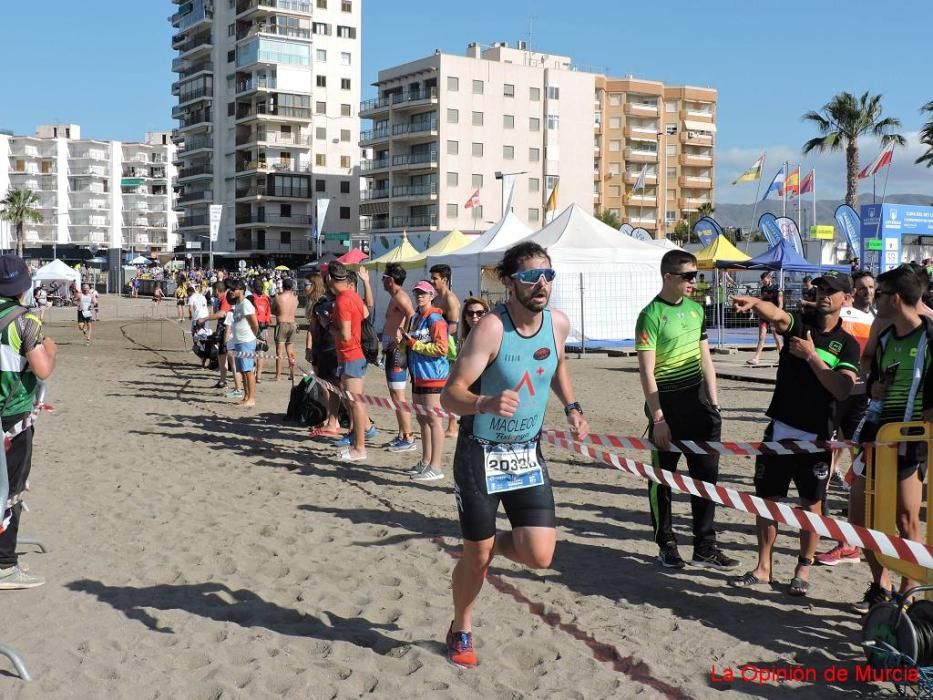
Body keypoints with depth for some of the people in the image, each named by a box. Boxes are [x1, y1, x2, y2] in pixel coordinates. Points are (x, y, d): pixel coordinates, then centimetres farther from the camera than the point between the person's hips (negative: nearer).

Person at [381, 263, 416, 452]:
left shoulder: (400, 297, -14)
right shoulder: (396, 297, 18)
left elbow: (411, 315, -32)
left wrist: (403, 339, -26)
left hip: (397, 351, -11)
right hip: (392, 350, 11)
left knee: (398, 396, -9)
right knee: (395, 396, 15)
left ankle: (409, 438, -7)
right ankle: (402, 435, 22)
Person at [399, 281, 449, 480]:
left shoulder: (435, 319, -12)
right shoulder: (415, 318, 15)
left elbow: (441, 348, -20)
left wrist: (413, 343, -16)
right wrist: (402, 339, 3)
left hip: (432, 375, -9)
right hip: (418, 374, 9)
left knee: (433, 419, -7)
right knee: (422, 419, 15)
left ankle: (436, 466, -4)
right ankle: (426, 461, 25)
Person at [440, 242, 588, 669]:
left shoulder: (558, 324, -4)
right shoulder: (491, 329, -22)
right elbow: (450, 395, -25)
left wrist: (571, 407, 7)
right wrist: (486, 403, -45)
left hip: (528, 454, 5)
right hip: (481, 454, -4)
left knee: (539, 556, -5)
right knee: (476, 556, 7)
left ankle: (491, 547, 30)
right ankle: (461, 631, 36)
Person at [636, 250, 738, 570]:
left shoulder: (695, 308, 8)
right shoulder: (651, 315, -12)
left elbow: (705, 358, 15)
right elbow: (646, 371, -15)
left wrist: (714, 402, 10)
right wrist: (657, 418, -17)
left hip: (698, 400, 7)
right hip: (667, 403, -6)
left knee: (706, 473, 8)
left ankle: (705, 546, 18)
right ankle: (666, 545, 19)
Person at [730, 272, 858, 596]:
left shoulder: (847, 344, 0)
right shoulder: (799, 323, 4)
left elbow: (842, 390, -14)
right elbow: (776, 315, -21)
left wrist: (811, 355, -15)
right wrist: (754, 302, -42)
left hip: (816, 435, -2)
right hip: (780, 429, 2)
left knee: (811, 503, 7)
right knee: (767, 499, 8)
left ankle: (803, 570, 22)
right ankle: (763, 568, 21)